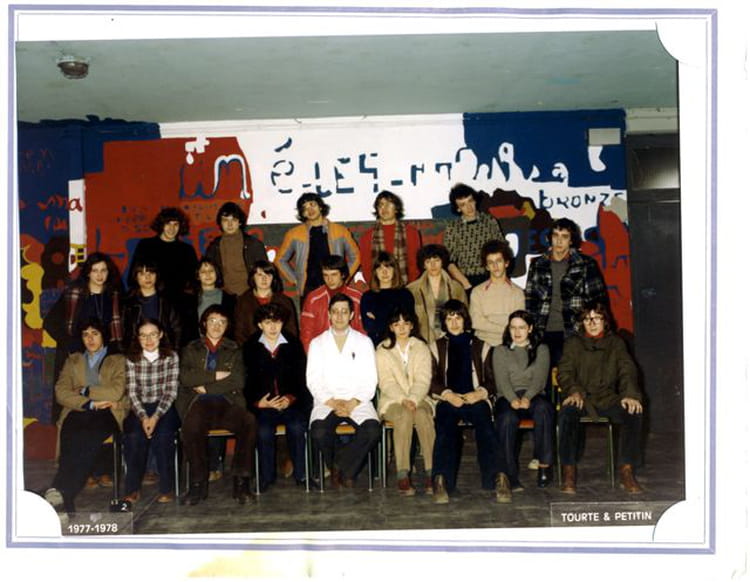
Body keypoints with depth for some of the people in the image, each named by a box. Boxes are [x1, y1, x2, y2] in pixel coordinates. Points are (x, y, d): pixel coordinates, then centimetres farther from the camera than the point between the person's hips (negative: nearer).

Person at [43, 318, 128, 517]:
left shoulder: (118, 361, 16)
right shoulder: (72, 361, 24)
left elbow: (116, 392, -1)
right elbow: (61, 393, 8)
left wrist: (84, 391, 1)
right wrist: (90, 403, -5)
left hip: (107, 413, -2)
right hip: (77, 412, 2)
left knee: (88, 439, -34)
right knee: (72, 440, -31)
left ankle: (60, 491, -39)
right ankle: (66, 501, -37)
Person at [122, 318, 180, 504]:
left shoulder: (171, 357, 0)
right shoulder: (131, 360, 4)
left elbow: (171, 391, -5)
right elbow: (132, 392, -2)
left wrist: (156, 416, -18)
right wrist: (143, 417, -18)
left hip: (164, 408, -1)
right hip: (139, 409, 1)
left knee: (162, 435, -29)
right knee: (134, 436, -27)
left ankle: (167, 488, -17)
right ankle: (133, 489, -15)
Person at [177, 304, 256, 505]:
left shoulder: (234, 350, 22)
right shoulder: (191, 349, 21)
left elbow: (238, 381, 4)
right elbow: (185, 377, 1)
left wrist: (206, 387, -2)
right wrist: (217, 375, -3)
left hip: (227, 403, 1)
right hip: (199, 403, -1)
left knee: (249, 421, -32)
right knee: (192, 425, -36)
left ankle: (241, 481, -25)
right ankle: (198, 483, -25)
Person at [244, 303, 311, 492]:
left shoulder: (294, 345, 12)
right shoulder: (250, 348, 11)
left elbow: (301, 378, 7)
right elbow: (247, 381, 5)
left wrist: (291, 398, -8)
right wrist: (258, 402, -9)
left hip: (292, 403, 0)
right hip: (263, 405, 0)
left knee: (296, 427, -29)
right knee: (263, 430, -29)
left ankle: (300, 474, -13)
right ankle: (266, 477, -11)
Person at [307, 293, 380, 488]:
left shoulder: (364, 342, 12)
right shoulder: (317, 343, 13)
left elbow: (370, 380, 5)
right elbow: (313, 380, 4)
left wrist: (352, 403, -11)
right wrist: (332, 403, -11)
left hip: (357, 402, 0)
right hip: (326, 401, 0)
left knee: (372, 431, -30)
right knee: (318, 433, -30)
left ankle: (341, 465, -5)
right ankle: (346, 471, -2)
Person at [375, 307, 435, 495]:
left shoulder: (421, 348, 12)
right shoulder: (382, 351, 8)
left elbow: (423, 380, 0)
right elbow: (386, 383, -3)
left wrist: (413, 400, -18)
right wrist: (403, 400, -20)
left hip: (418, 399, 1)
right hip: (392, 401, -1)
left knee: (423, 414, -33)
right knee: (404, 415, -35)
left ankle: (431, 473, -33)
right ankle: (402, 475, -38)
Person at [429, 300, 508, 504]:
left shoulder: (481, 347, 21)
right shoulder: (437, 347, 20)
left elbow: (492, 381, 13)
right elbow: (432, 382, 9)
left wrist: (480, 393, -8)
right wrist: (448, 395, -10)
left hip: (476, 400, 0)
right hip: (448, 401, 0)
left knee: (485, 426, -32)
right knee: (445, 428, -33)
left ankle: (496, 477, -44)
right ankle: (442, 480, -45)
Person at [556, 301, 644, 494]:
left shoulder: (616, 343, 16)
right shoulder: (573, 343, 13)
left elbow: (627, 370, 3)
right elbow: (564, 372, 1)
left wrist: (630, 394, -17)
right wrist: (574, 391, -21)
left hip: (608, 398, 1)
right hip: (581, 399, -1)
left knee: (635, 412, -27)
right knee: (567, 414, -34)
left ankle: (626, 471, -19)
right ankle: (568, 472, -25)